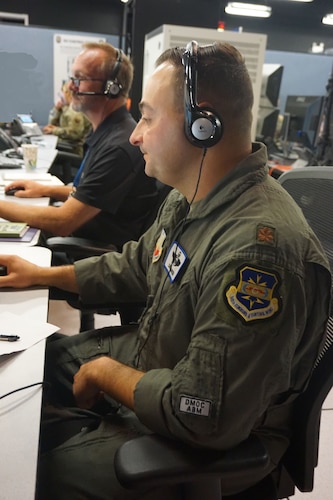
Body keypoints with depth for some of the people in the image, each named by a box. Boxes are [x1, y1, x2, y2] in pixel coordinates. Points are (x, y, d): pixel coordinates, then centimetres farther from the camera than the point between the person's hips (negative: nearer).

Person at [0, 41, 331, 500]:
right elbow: (135, 265, 14)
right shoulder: (190, 198, -2)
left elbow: (205, 417, -32)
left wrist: (105, 374, -16)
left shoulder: (258, 250, -35)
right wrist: (43, 275, 9)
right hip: (150, 357, 8)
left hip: (216, 442, -8)